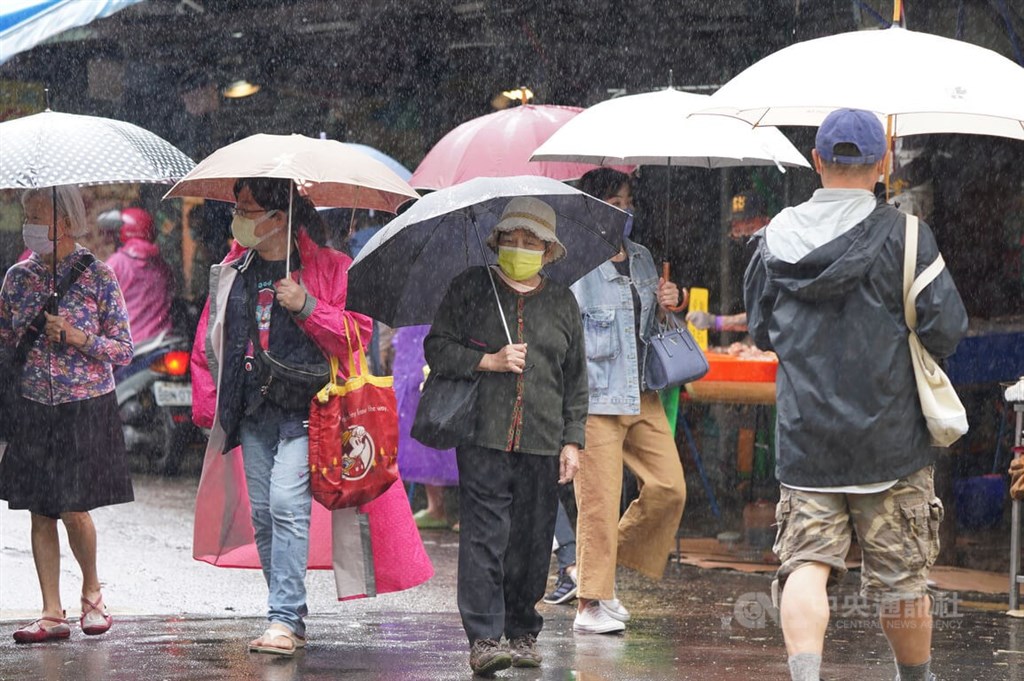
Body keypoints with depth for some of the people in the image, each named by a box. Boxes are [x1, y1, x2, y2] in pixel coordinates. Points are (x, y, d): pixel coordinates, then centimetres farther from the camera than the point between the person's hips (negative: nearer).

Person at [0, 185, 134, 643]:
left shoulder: (97, 276, -5)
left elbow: (125, 351, -3)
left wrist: (81, 338, -17)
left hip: (87, 406, -4)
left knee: (73, 510, -7)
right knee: (40, 512, 2)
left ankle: (91, 592, 19)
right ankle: (52, 614, 6)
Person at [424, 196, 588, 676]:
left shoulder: (562, 303, 16)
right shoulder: (471, 289, 9)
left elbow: (576, 379, 17)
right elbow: (436, 348, 6)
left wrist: (572, 440, 10)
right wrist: (488, 361, -7)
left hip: (542, 442, 3)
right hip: (484, 437, -3)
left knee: (532, 541, 4)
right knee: (484, 536, -11)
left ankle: (523, 633, 17)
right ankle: (483, 639, -14)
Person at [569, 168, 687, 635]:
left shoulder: (642, 260, 16)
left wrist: (666, 306, 5)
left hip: (642, 397, 7)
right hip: (595, 398, -7)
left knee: (669, 487, 1)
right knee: (599, 501, -7)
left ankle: (608, 563, 19)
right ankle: (589, 603, -1)